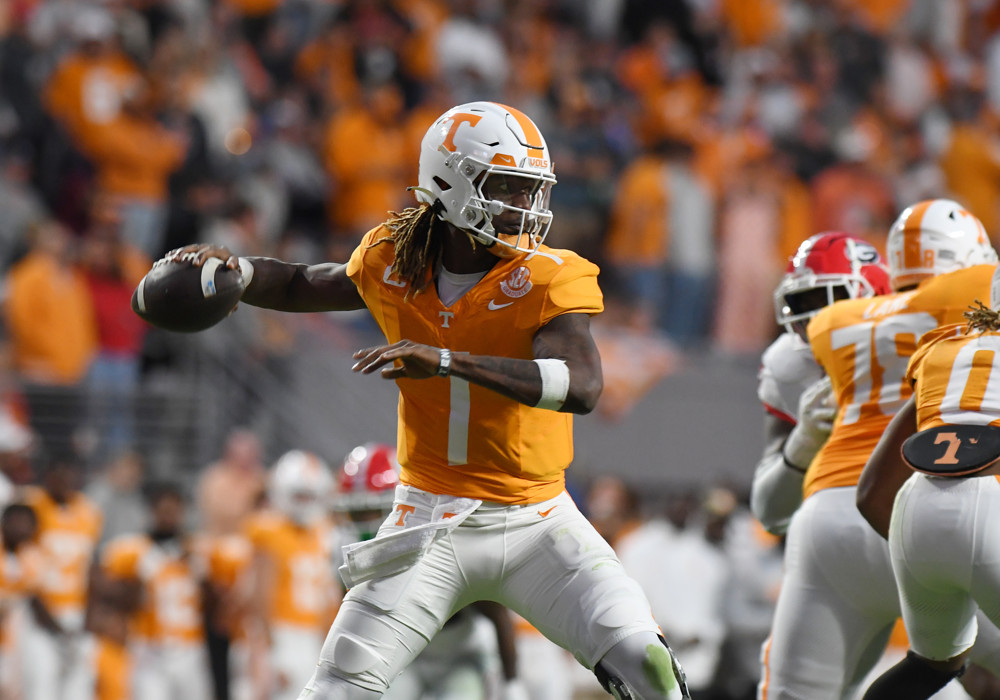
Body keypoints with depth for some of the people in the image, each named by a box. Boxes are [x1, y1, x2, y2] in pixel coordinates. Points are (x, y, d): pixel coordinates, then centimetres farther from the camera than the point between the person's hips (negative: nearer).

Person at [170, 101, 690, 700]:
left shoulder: (551, 280, -11)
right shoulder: (394, 263, 0)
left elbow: (581, 386, -29)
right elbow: (298, 287, 20)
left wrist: (446, 361, -37)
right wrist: (234, 269, -3)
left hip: (539, 526, -1)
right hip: (435, 529, 1)